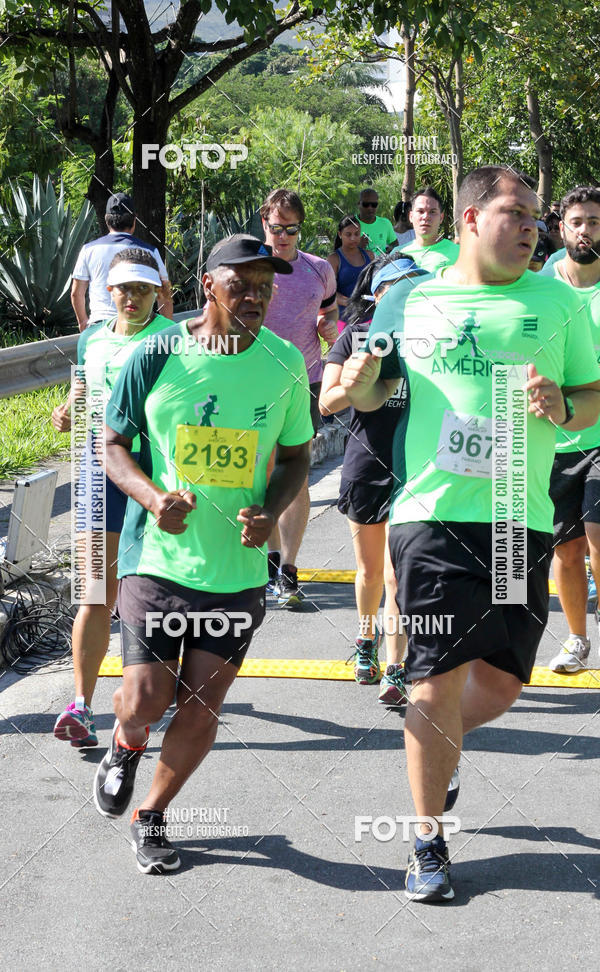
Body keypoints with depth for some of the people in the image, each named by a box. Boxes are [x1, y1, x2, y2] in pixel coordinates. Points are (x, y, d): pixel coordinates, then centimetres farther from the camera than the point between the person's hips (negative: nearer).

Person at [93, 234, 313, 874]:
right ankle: (125, 746, 30)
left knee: (201, 709, 4)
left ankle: (151, 816, 28)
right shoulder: (156, 357, -6)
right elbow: (114, 444, 3)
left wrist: (271, 511, -9)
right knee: (146, 701, -7)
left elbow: (296, 454, 11)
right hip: (157, 556, -2)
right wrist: (152, 496, -16)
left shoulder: (285, 363, 0)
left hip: (239, 568, 2)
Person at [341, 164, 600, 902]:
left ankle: (438, 742, 39)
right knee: (437, 680, -3)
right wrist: (360, 383, -6)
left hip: (521, 518, 2)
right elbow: (375, 392, 16)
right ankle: (428, 843, 12)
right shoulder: (409, 302, 7)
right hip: (431, 514, -2)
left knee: (502, 680, 5)